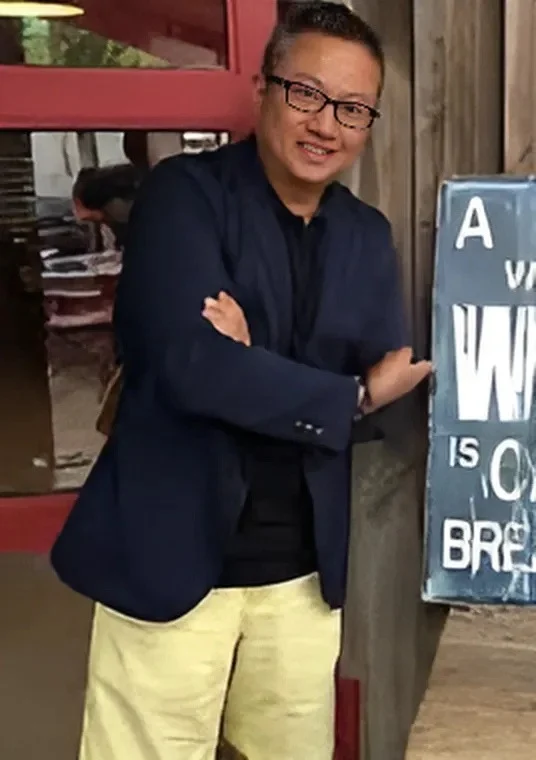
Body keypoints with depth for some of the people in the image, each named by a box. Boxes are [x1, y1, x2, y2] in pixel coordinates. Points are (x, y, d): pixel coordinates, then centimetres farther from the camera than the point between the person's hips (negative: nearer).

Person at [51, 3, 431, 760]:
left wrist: (253, 374, -16)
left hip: (304, 568, 5)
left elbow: (392, 393, 1)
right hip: (171, 555, -5)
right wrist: (351, 398, -12)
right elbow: (191, 366, -22)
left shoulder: (368, 236, 8)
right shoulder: (184, 192, -8)